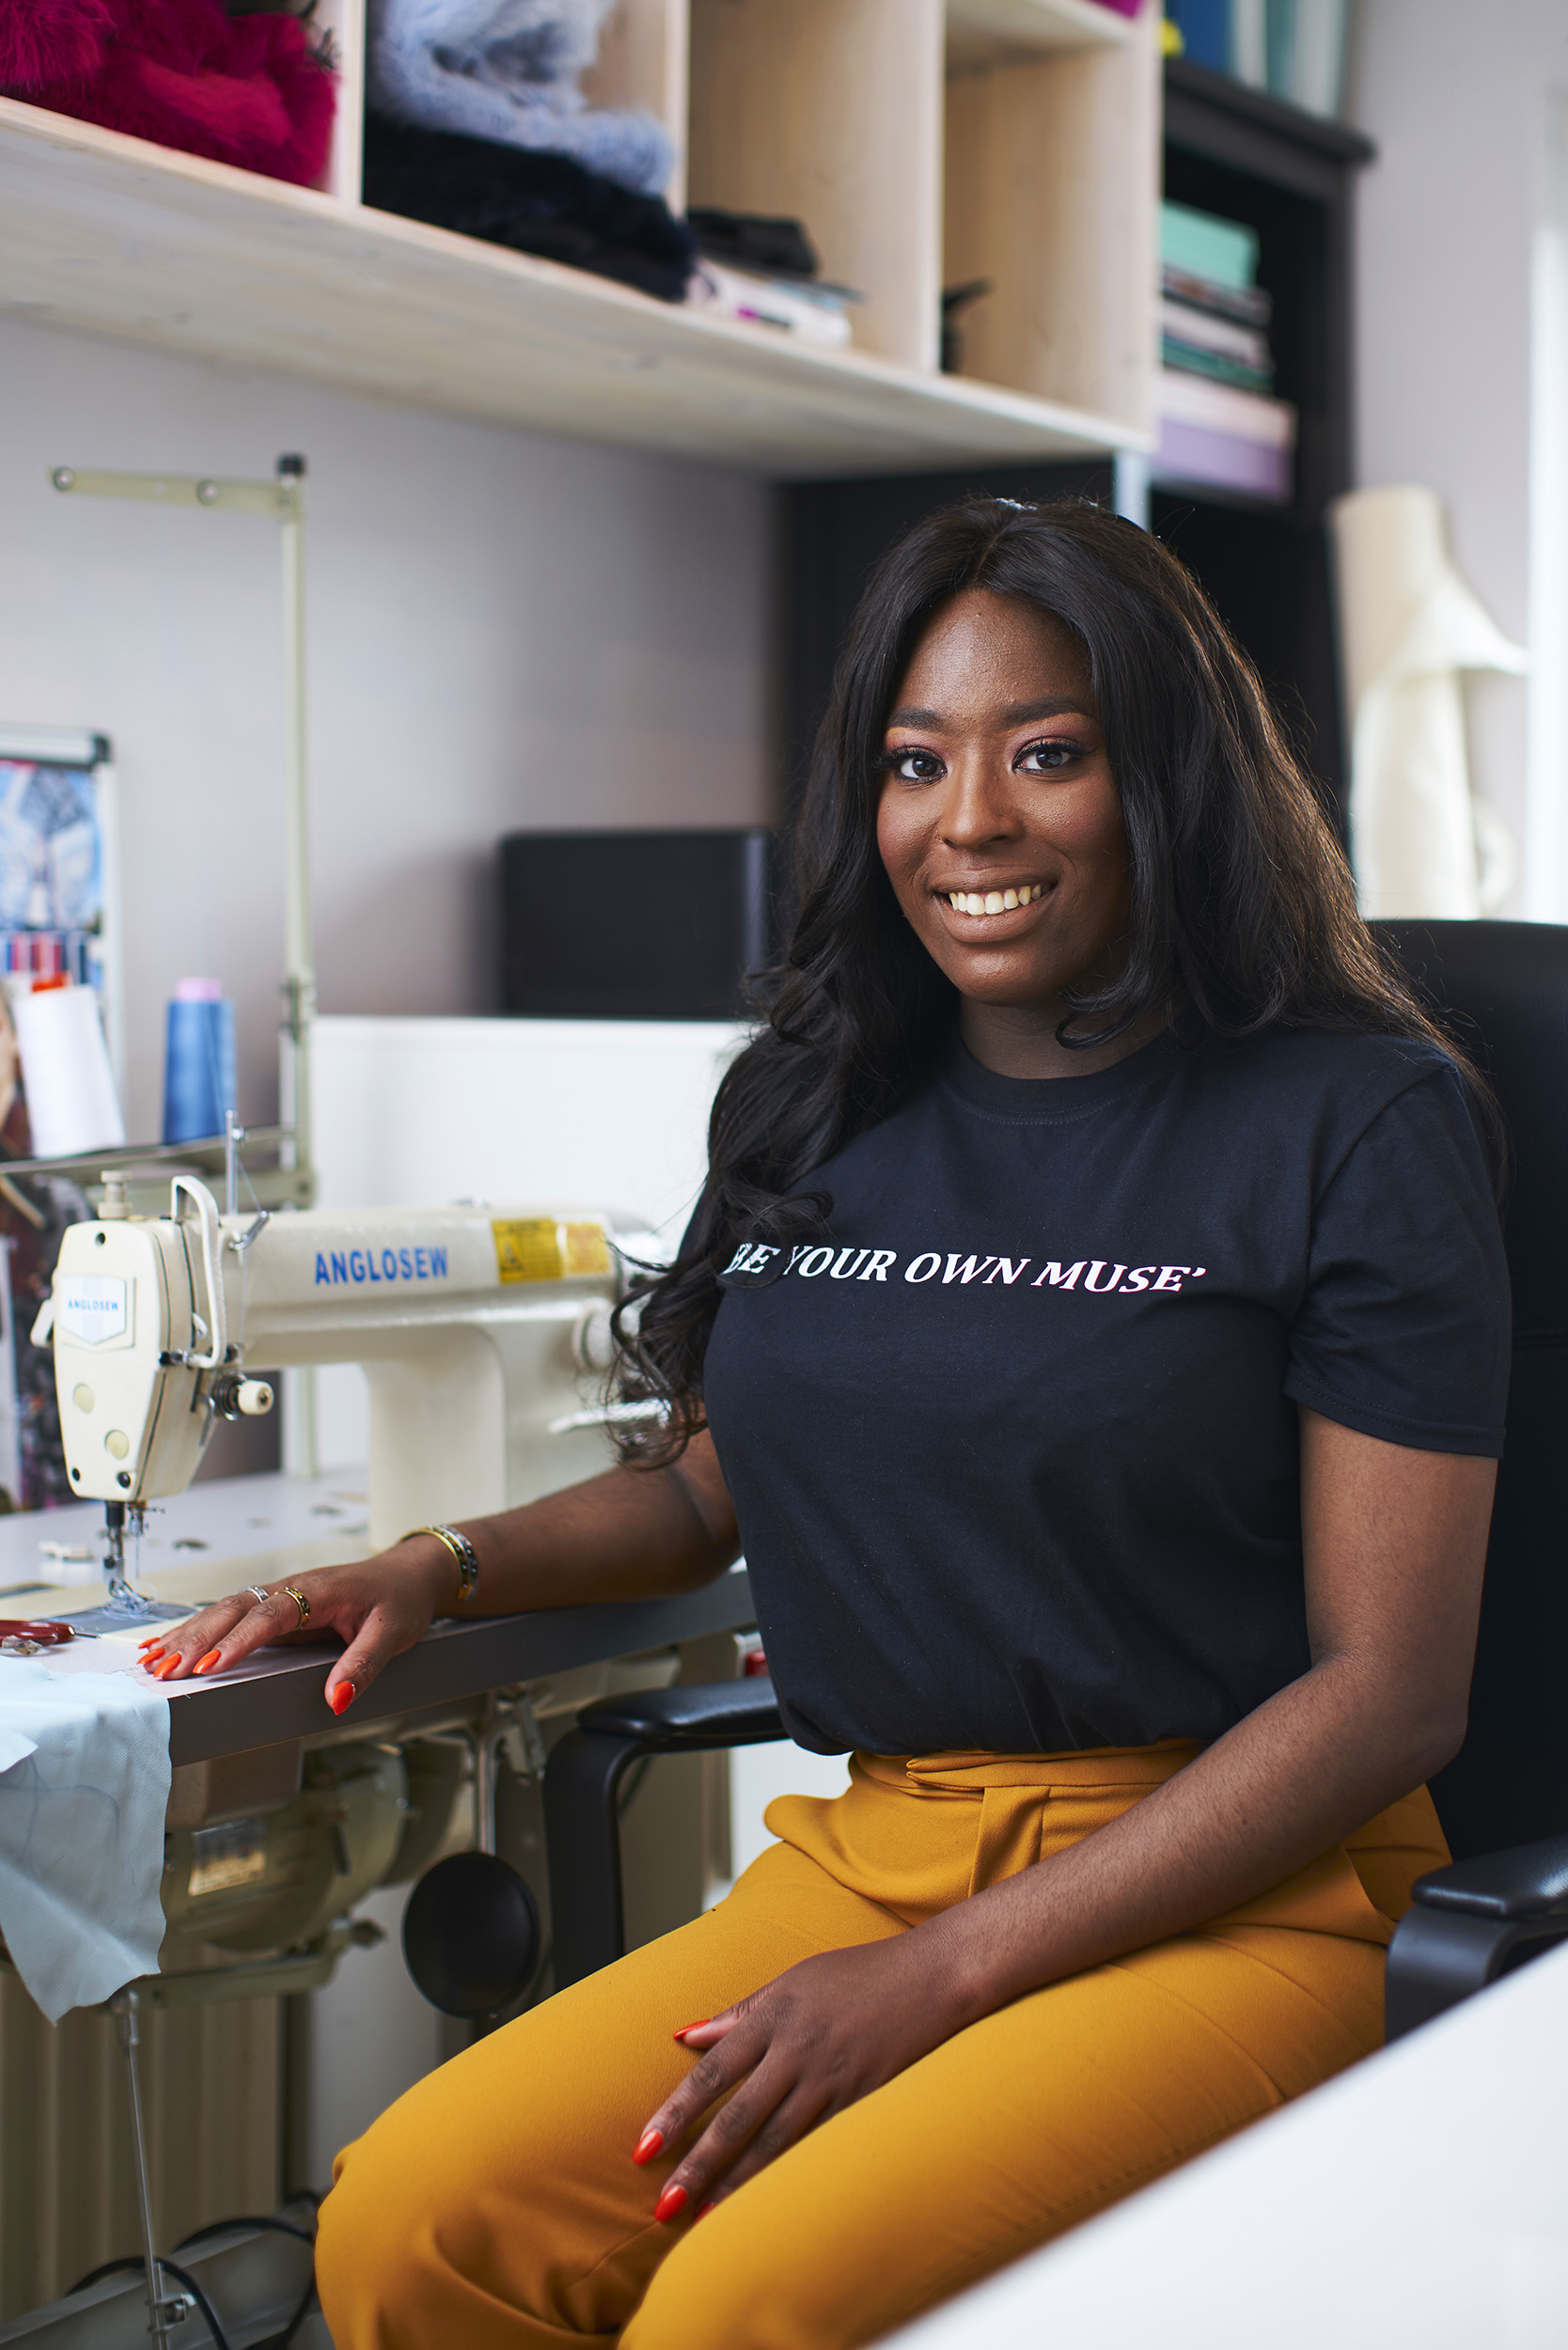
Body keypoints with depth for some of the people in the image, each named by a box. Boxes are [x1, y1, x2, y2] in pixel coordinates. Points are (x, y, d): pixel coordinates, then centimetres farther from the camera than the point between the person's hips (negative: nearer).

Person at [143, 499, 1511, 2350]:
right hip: (867, 1847, 5)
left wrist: (941, 1974, -15)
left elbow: (1392, 1690, -9)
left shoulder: (1358, 1120, -4)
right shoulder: (817, 1110, 12)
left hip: (1224, 1898, -4)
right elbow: (716, 1479, 27)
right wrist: (438, 1570, 7)